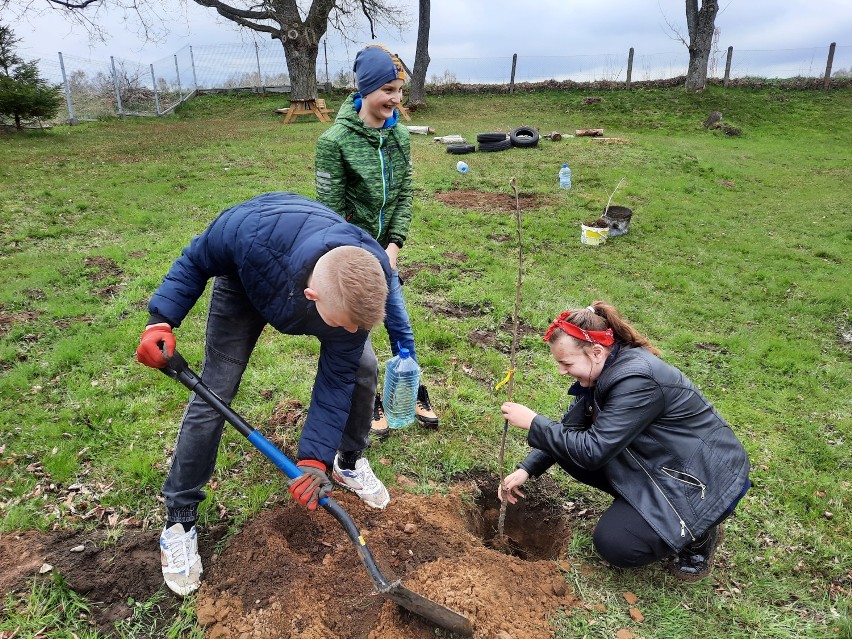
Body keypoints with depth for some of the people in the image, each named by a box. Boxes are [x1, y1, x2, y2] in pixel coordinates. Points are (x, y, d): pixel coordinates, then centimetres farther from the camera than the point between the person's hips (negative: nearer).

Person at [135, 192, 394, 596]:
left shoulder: (366, 283, -38)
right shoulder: (250, 231, -47)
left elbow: (336, 377, -27)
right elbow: (195, 261, -20)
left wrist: (315, 457, -29)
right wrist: (161, 320, -30)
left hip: (328, 288, 2)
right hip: (245, 281, -2)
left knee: (361, 367, -6)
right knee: (214, 392, -9)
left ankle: (349, 463, 23)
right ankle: (179, 521, 8)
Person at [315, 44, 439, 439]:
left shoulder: (399, 135, 0)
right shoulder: (335, 140, -18)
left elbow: (405, 193, 3)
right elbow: (330, 208, -15)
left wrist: (394, 244, -7)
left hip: (383, 248, 5)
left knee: (400, 324, 12)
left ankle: (414, 394, 31)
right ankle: (370, 401, 28)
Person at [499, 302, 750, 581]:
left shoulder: (636, 380, -31)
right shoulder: (604, 369, -4)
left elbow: (593, 450, -29)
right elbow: (570, 427, 4)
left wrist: (533, 422, -24)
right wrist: (526, 469, -5)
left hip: (705, 476, -9)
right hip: (658, 461, 9)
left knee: (614, 543, -17)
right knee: (568, 448, -4)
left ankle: (699, 534, 7)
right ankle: (642, 505, 11)